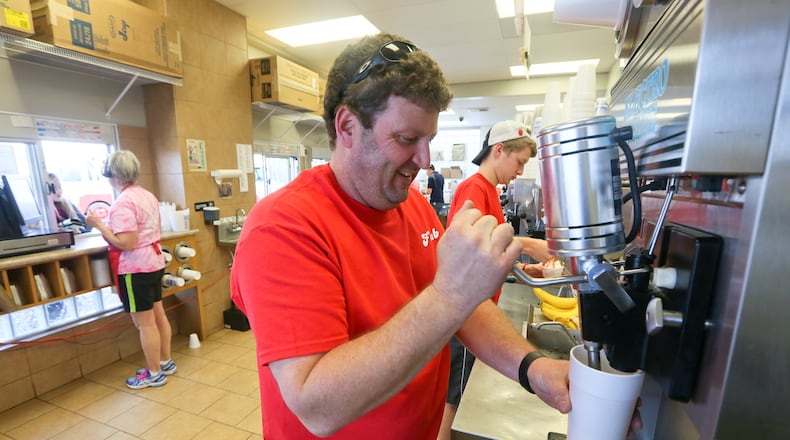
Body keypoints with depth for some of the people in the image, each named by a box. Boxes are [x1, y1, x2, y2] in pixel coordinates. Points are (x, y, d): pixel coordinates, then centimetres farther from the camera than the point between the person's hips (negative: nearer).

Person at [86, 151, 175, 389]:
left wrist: (99, 224, -15)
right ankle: (165, 362, 31)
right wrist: (108, 222, 21)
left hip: (135, 268, -9)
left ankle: (154, 374, 17)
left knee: (144, 323, 3)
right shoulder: (148, 195, 7)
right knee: (158, 315, 18)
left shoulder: (122, 203, -20)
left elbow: (126, 243, -24)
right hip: (154, 261, 9)